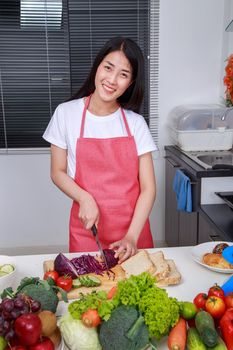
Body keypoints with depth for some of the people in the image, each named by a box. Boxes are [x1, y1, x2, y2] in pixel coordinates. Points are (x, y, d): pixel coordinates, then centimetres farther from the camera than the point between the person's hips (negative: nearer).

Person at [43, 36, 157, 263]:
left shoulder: (135, 123, -3)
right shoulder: (66, 113, -4)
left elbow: (148, 188, -4)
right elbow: (58, 172, 3)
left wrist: (132, 237, -13)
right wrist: (84, 199, -15)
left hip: (133, 226, 1)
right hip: (87, 228, -1)